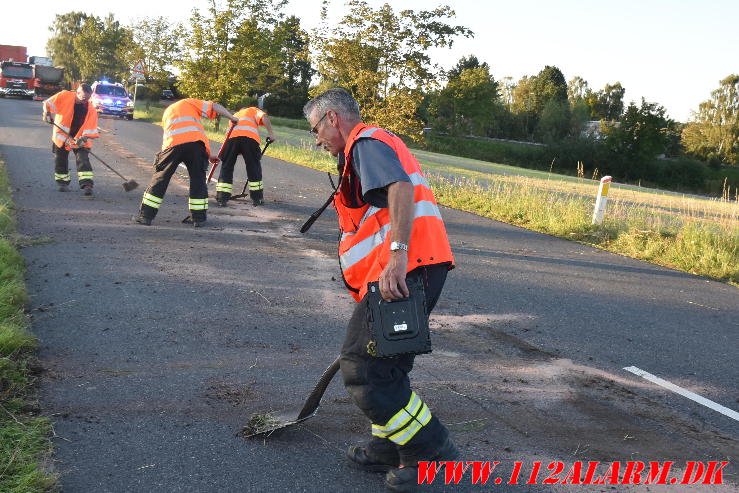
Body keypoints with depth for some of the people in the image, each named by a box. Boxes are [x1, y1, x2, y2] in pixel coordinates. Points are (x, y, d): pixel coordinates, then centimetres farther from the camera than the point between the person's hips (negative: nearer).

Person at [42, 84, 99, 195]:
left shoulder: (91, 110, -12)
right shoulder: (65, 96, -13)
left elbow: (91, 129, -13)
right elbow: (49, 103, -1)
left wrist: (84, 138, -28)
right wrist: (47, 113, -16)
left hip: (80, 139, -1)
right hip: (61, 135, 1)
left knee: (83, 159, -14)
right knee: (61, 160, 9)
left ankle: (87, 184, -18)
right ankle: (63, 182, 25)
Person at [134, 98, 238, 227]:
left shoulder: (167, 112, 37)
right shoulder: (189, 102, 27)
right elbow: (213, 106, 12)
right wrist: (232, 117, 20)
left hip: (173, 144, 2)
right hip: (196, 142, -2)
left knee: (161, 178, 8)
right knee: (198, 179, 12)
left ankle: (145, 215, 9)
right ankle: (198, 217, 14)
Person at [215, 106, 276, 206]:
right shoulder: (253, 110, 32)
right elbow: (264, 117, 9)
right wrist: (270, 133, 6)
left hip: (231, 137, 2)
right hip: (250, 137, -2)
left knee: (227, 167, 10)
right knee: (254, 167, 10)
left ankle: (222, 198, 5)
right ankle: (257, 198, 14)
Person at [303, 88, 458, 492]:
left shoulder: (366, 143, -2)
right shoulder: (375, 146, 30)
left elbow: (401, 188, -22)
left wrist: (397, 254, -31)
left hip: (402, 270, -11)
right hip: (423, 267, 11)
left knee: (363, 370, -8)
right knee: (385, 366, 17)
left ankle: (434, 451, 1)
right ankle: (388, 448, 28)